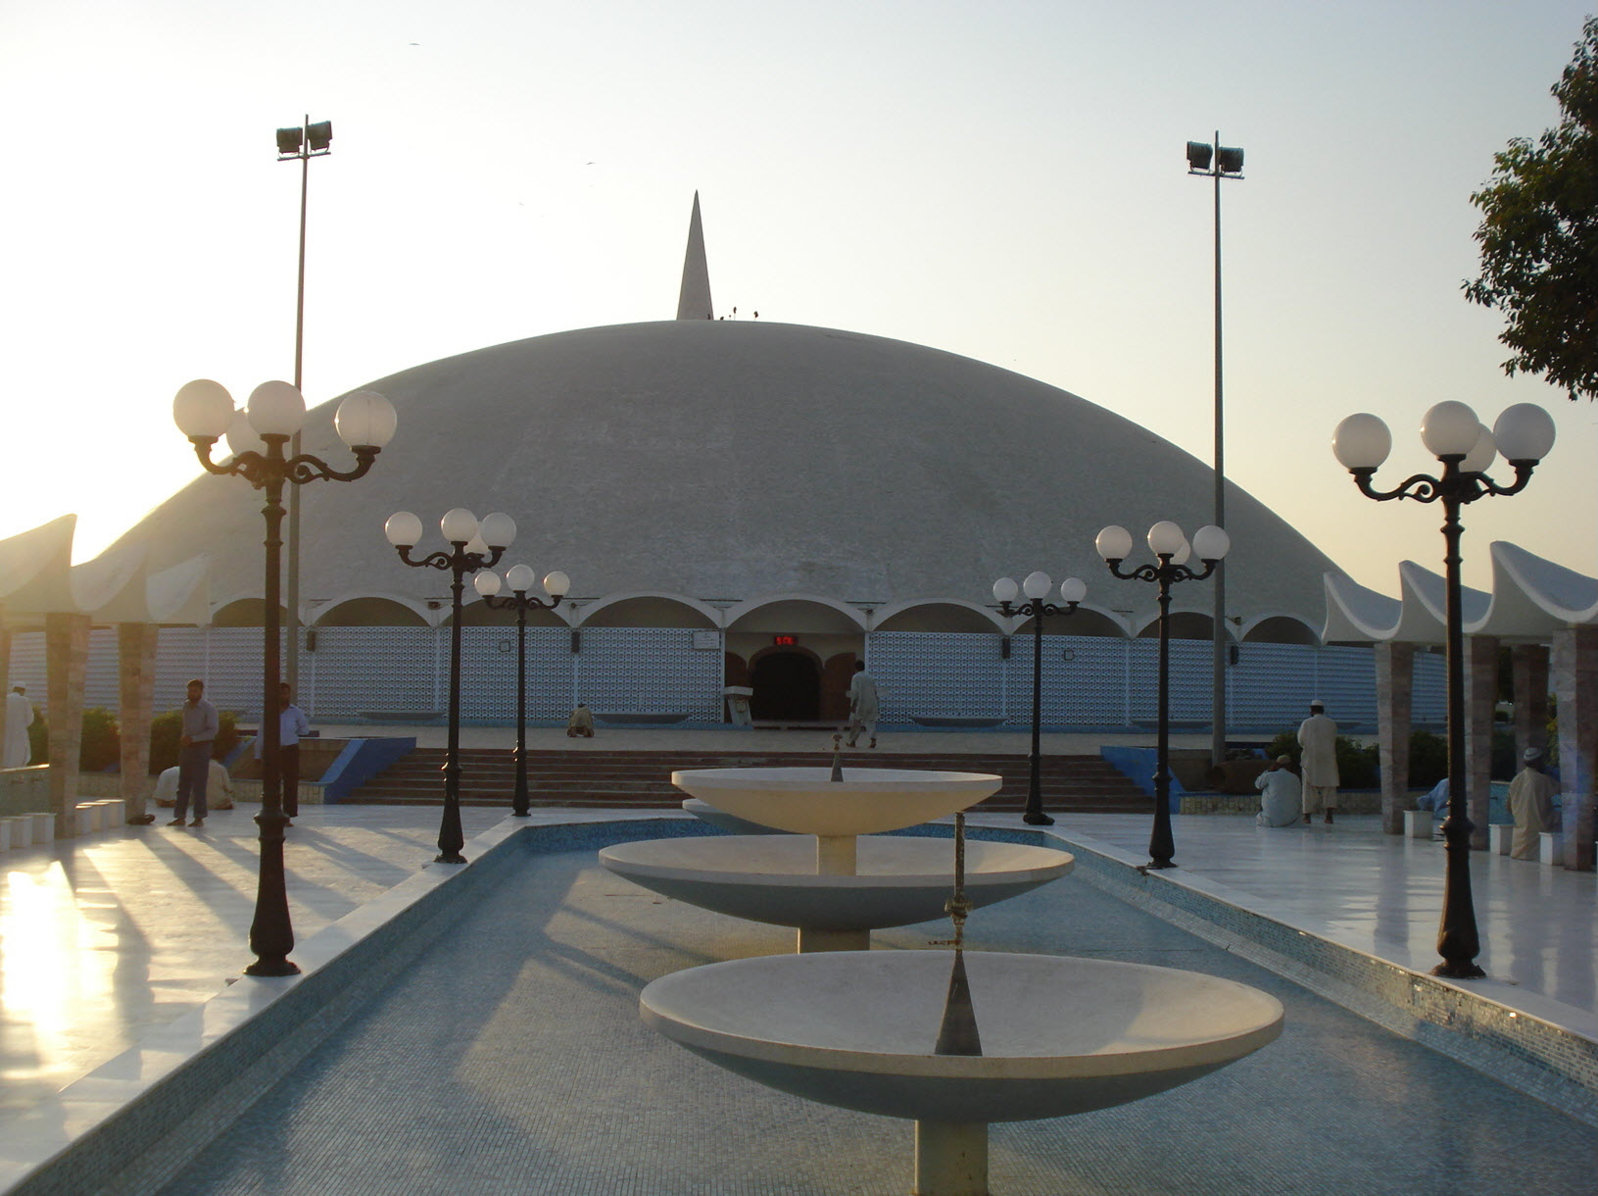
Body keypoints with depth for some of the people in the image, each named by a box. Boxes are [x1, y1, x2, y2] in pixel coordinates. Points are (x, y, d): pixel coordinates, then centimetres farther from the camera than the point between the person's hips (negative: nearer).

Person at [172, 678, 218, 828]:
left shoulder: (208, 708, -7)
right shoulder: (186, 706, 12)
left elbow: (213, 731, -14)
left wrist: (193, 738, -20)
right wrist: (183, 738, 6)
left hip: (201, 747, -6)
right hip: (186, 748, 6)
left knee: (199, 784, -7)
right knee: (183, 783, 4)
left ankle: (199, 818, -3)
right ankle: (180, 817, 6)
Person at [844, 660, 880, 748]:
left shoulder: (855, 677, -5)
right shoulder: (870, 677, 13)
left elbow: (854, 691, -12)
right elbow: (875, 690, 12)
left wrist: (852, 704, -12)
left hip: (860, 703, -5)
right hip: (872, 704, 5)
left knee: (855, 721, 8)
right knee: (870, 721, 5)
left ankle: (852, 741, 17)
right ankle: (873, 739, -15)